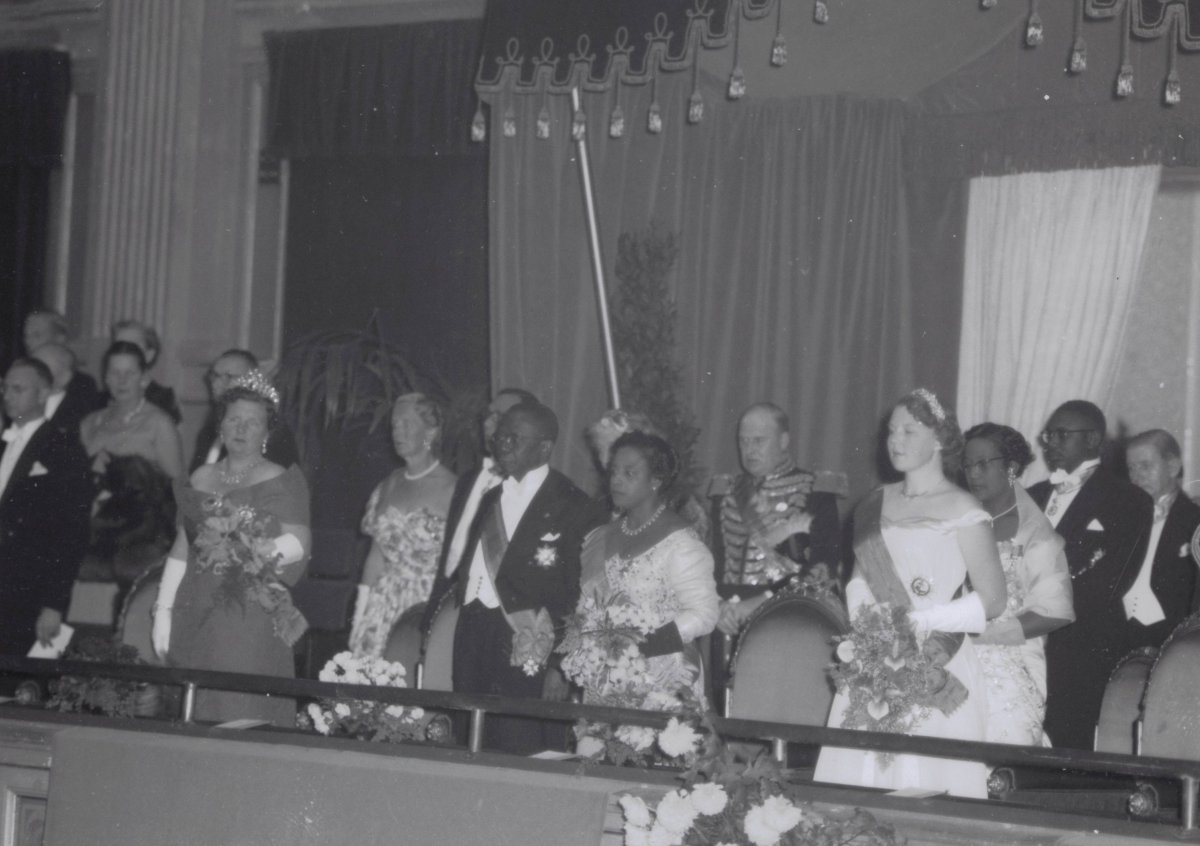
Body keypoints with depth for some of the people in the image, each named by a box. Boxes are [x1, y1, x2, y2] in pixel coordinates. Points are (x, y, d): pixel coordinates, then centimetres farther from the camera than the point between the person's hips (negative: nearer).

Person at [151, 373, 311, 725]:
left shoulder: (282, 482, 4)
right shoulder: (202, 478, 17)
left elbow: (300, 541, -7)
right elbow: (181, 547, 16)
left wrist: (262, 550, -25)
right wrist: (163, 610, 10)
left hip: (252, 618, -4)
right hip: (196, 616, 4)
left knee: (244, 713, -12)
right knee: (193, 716, 1)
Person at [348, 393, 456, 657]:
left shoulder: (451, 488, -6)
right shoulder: (389, 486, 12)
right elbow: (377, 553, 13)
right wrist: (360, 611, 8)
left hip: (429, 606, -5)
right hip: (384, 604, 5)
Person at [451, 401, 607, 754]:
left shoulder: (575, 509, -5)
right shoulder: (487, 495, 16)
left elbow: (580, 598, -7)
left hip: (527, 649, -6)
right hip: (471, 641, 6)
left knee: (520, 758, -8)